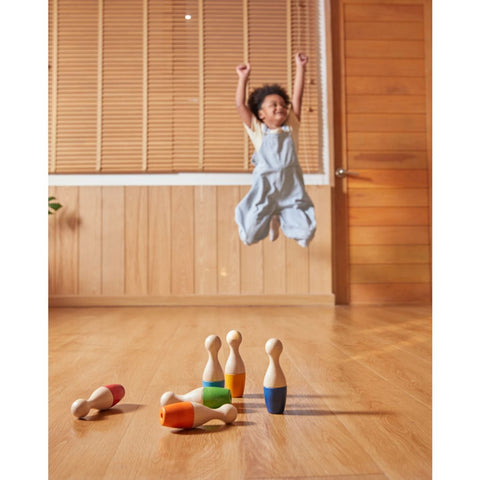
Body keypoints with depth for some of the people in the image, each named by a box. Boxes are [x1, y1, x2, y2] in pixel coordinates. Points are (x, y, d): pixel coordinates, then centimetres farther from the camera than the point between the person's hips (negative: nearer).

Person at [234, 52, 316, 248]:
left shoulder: (291, 128, 7)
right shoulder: (258, 131, 3)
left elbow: (297, 97, 3)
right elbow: (240, 105, -2)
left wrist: (300, 67, 2)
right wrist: (243, 78, -4)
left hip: (291, 190, 2)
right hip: (264, 190, -1)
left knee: (306, 234, -5)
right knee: (249, 236, -3)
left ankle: (281, 219, 26)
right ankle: (270, 221, 31)